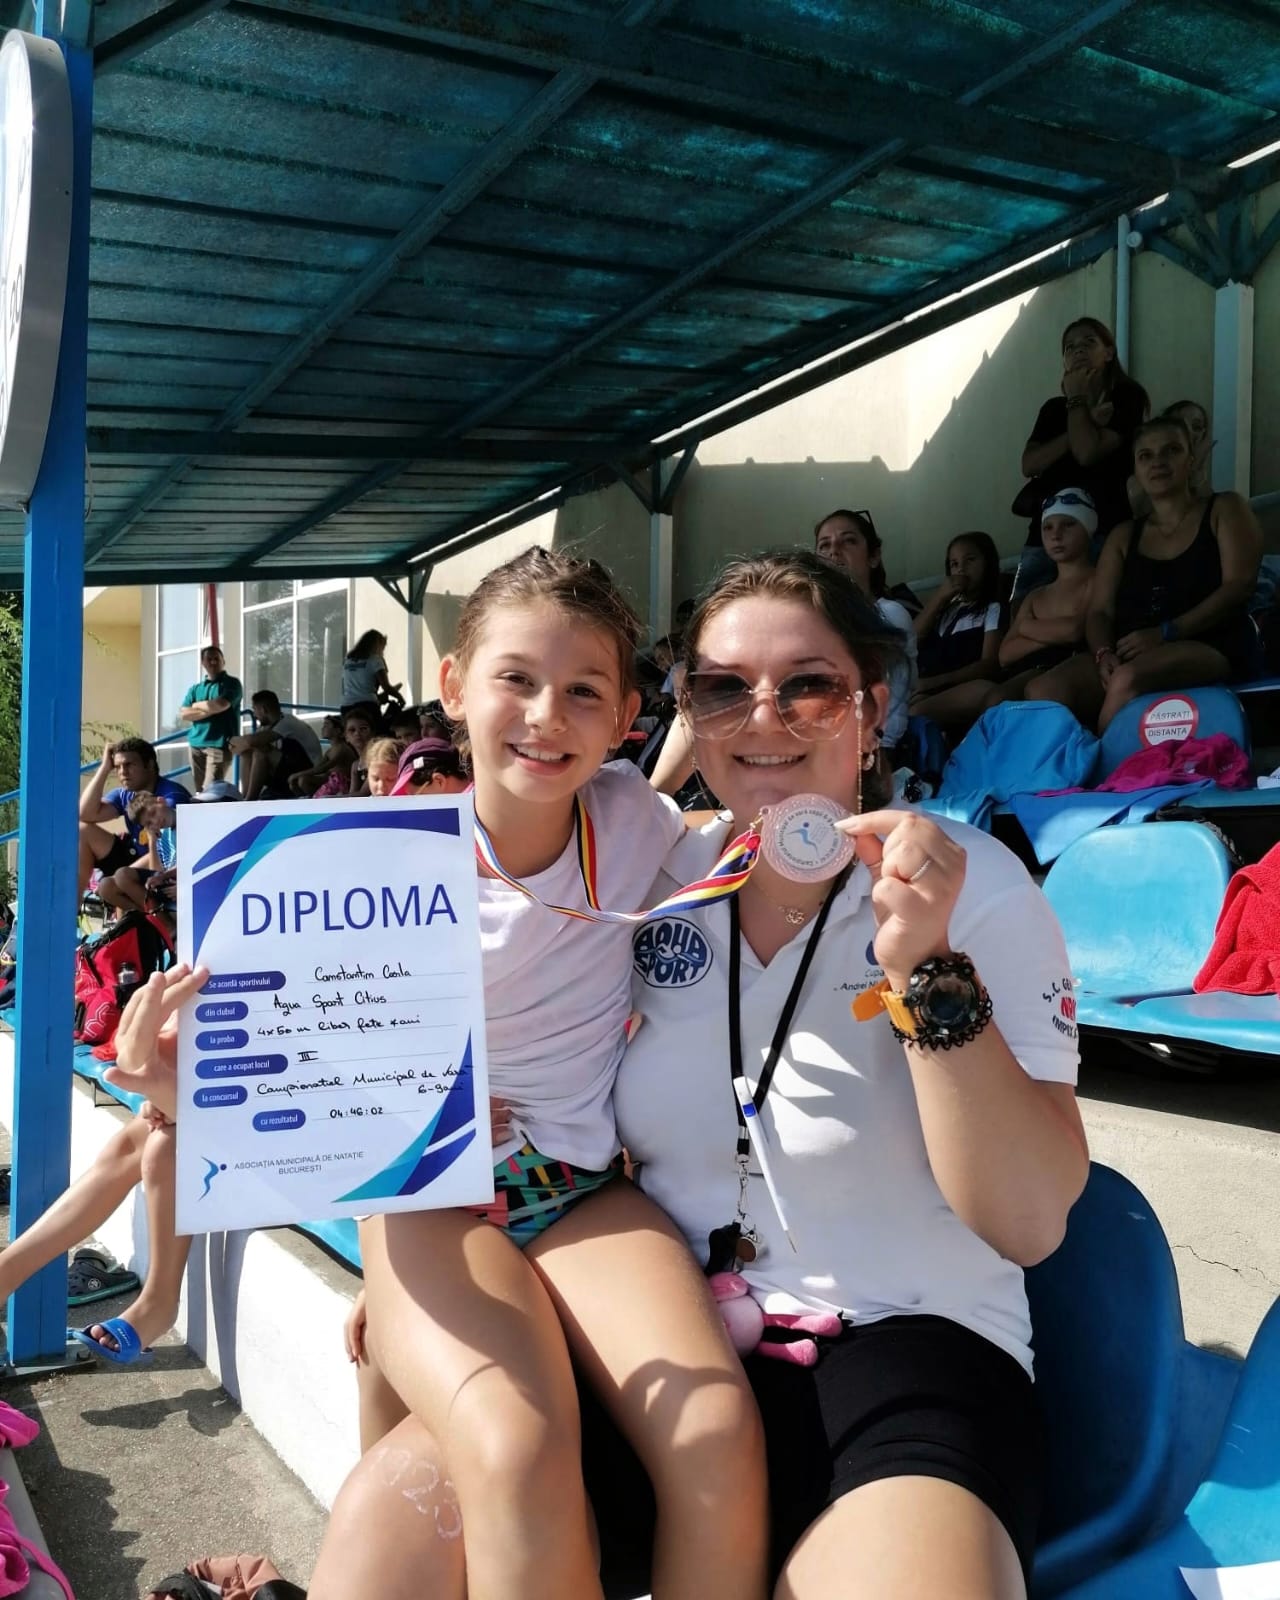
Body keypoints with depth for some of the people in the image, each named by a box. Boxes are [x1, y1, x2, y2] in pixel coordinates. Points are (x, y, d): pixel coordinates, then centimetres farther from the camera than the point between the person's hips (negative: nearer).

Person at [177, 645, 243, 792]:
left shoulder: (232, 683, 3)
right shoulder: (195, 689, 17)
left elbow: (221, 705, -15)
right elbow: (183, 715, 4)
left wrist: (198, 705, 2)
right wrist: (210, 710, -7)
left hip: (220, 744, -6)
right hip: (196, 744, 6)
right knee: (200, 791, 5)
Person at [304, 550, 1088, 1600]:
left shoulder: (972, 885, -7)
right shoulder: (656, 874, 4)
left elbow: (1030, 1224, -13)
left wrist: (929, 970, -25)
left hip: (899, 1346, -2)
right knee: (390, 1513, -21)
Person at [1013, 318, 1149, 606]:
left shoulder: (1127, 396, 5)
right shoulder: (1053, 408, 19)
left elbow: (1088, 453, -11)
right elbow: (1029, 464, 2)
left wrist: (1076, 398, 3)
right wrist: (1087, 421, -5)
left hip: (1101, 530, -5)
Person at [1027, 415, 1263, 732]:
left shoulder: (1225, 510, 12)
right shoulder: (1123, 536, 22)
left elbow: (1239, 584, -3)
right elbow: (1100, 612, 11)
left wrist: (1166, 632, -16)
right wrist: (1104, 655, -14)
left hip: (1213, 648, -3)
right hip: (1130, 655, 4)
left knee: (1128, 679, -38)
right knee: (1044, 692, -27)